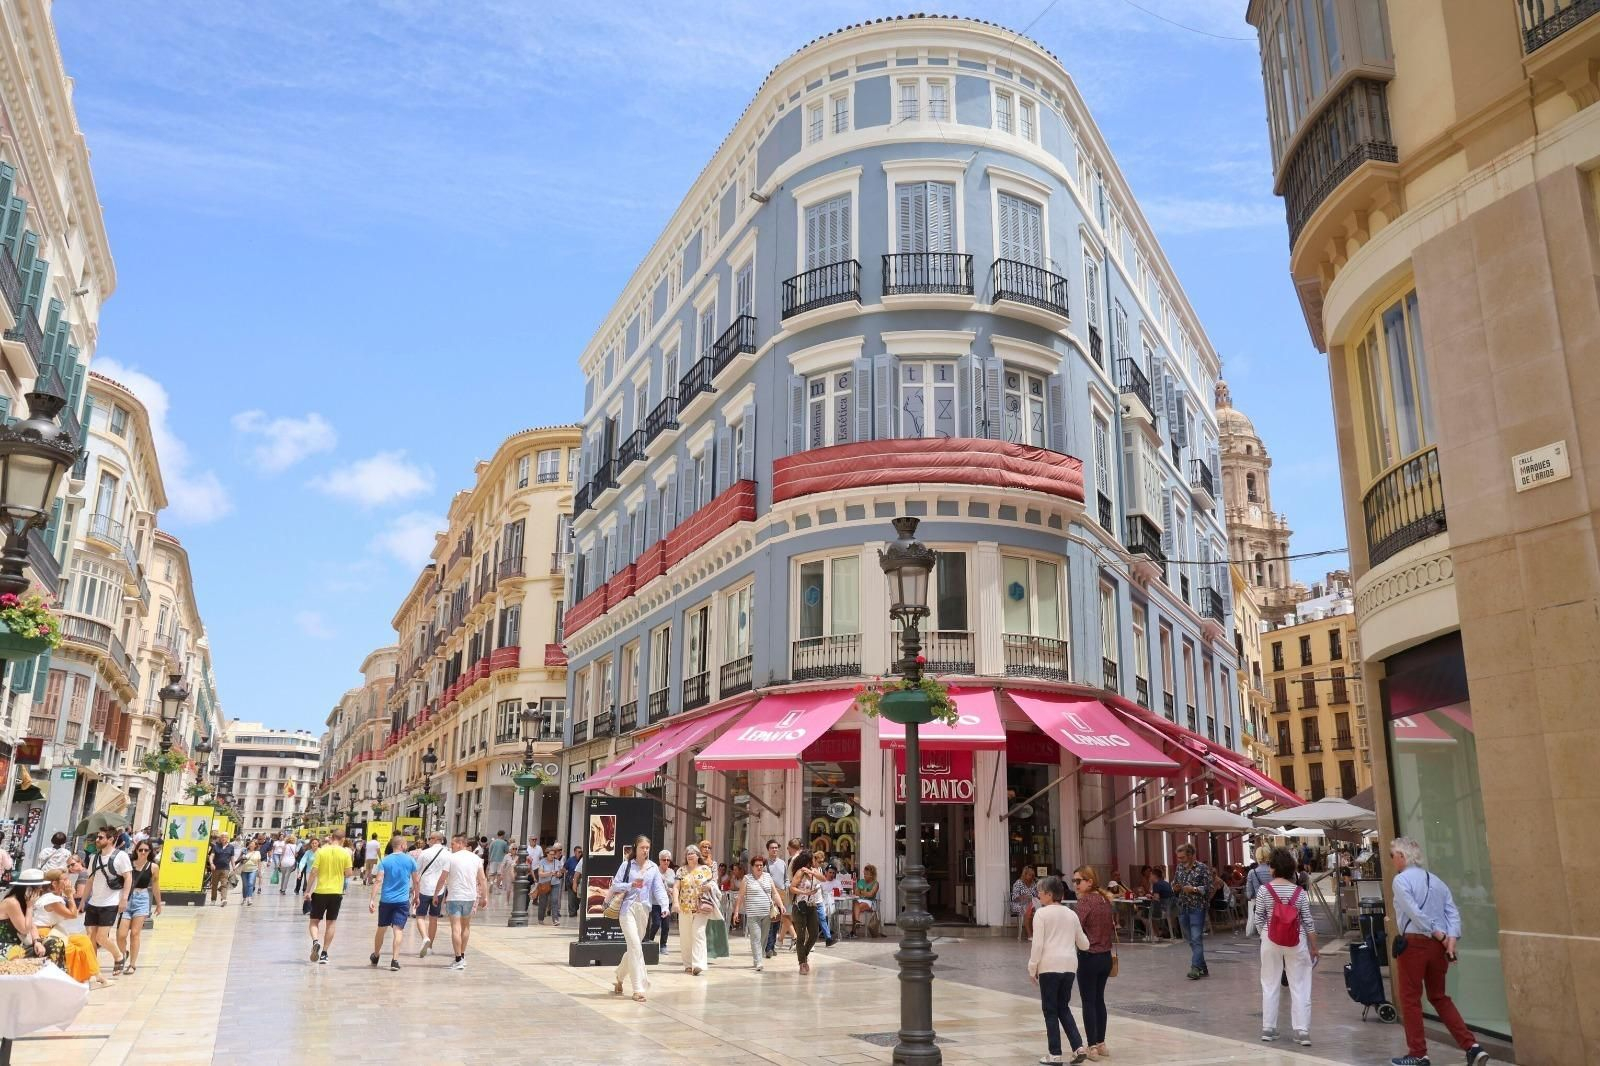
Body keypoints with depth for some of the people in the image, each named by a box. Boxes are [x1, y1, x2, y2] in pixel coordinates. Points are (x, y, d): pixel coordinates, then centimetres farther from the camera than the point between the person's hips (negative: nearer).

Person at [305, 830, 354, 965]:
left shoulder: (321, 851, -4)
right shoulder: (345, 853, -3)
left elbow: (314, 872, -6)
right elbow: (348, 874, -2)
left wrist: (308, 890, 0)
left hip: (320, 891, -1)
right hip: (336, 892, 1)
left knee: (314, 921, 11)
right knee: (331, 923, 9)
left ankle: (315, 941, -16)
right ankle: (324, 954, 9)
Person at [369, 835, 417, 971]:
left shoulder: (384, 860, 1)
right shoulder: (410, 860, 1)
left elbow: (378, 880, -9)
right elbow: (416, 880, 6)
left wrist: (372, 899, -11)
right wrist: (416, 895, 21)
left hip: (386, 900, 2)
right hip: (403, 900, -2)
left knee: (381, 928, 17)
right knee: (398, 930, -4)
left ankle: (375, 956, 35)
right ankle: (395, 960, -13)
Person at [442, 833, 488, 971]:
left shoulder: (451, 858, -6)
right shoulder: (476, 858, 6)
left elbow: (443, 879, -5)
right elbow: (483, 879, 4)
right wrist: (485, 896, 9)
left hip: (454, 896, -4)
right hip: (470, 896, 5)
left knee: (456, 927, -4)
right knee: (466, 926, 19)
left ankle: (459, 959, -8)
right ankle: (462, 955, 27)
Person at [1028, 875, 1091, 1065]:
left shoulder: (1041, 914, -4)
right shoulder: (1071, 914, 13)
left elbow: (1038, 944, -11)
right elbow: (1083, 944, 19)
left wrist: (1032, 968, -3)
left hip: (1049, 966, -5)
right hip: (1069, 965, 5)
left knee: (1050, 1010, 5)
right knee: (1064, 1007, 17)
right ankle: (1078, 1047, 5)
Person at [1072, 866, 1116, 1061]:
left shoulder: (1085, 900, -15)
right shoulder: (1105, 899, 7)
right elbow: (1113, 926, 13)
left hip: (1089, 957, -7)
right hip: (1105, 956, 7)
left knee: (1088, 1002, 3)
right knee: (1099, 1000, 17)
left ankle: (1091, 1047, 7)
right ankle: (1101, 1044, 23)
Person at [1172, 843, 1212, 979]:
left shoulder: (1202, 868, -7)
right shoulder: (1179, 868, 10)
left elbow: (1210, 887, -10)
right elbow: (1174, 883, 21)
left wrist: (1194, 889, -21)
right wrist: (1175, 887, -2)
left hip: (1197, 908, -6)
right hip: (1182, 908, 6)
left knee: (1196, 938, -12)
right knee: (1190, 940, 10)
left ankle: (1195, 968, -14)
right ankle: (1203, 968, 18)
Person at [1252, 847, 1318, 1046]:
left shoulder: (1264, 890, -8)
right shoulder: (1300, 892, -6)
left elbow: (1258, 920, -5)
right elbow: (1308, 922, -4)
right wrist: (1314, 947, 7)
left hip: (1271, 941, 0)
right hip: (1296, 942, 0)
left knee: (1270, 985, 11)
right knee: (1300, 986, 7)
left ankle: (1268, 1029, 15)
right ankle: (1302, 1031, 5)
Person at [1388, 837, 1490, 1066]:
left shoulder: (1401, 879, -7)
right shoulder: (1436, 880, 13)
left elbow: (1414, 912, -17)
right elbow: (1453, 912, 4)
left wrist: (1438, 934, -11)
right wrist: (1451, 938, -7)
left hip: (1414, 943, -7)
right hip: (1437, 945, 7)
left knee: (1410, 998, 5)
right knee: (1439, 997, 18)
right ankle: (1472, 1047, 7)